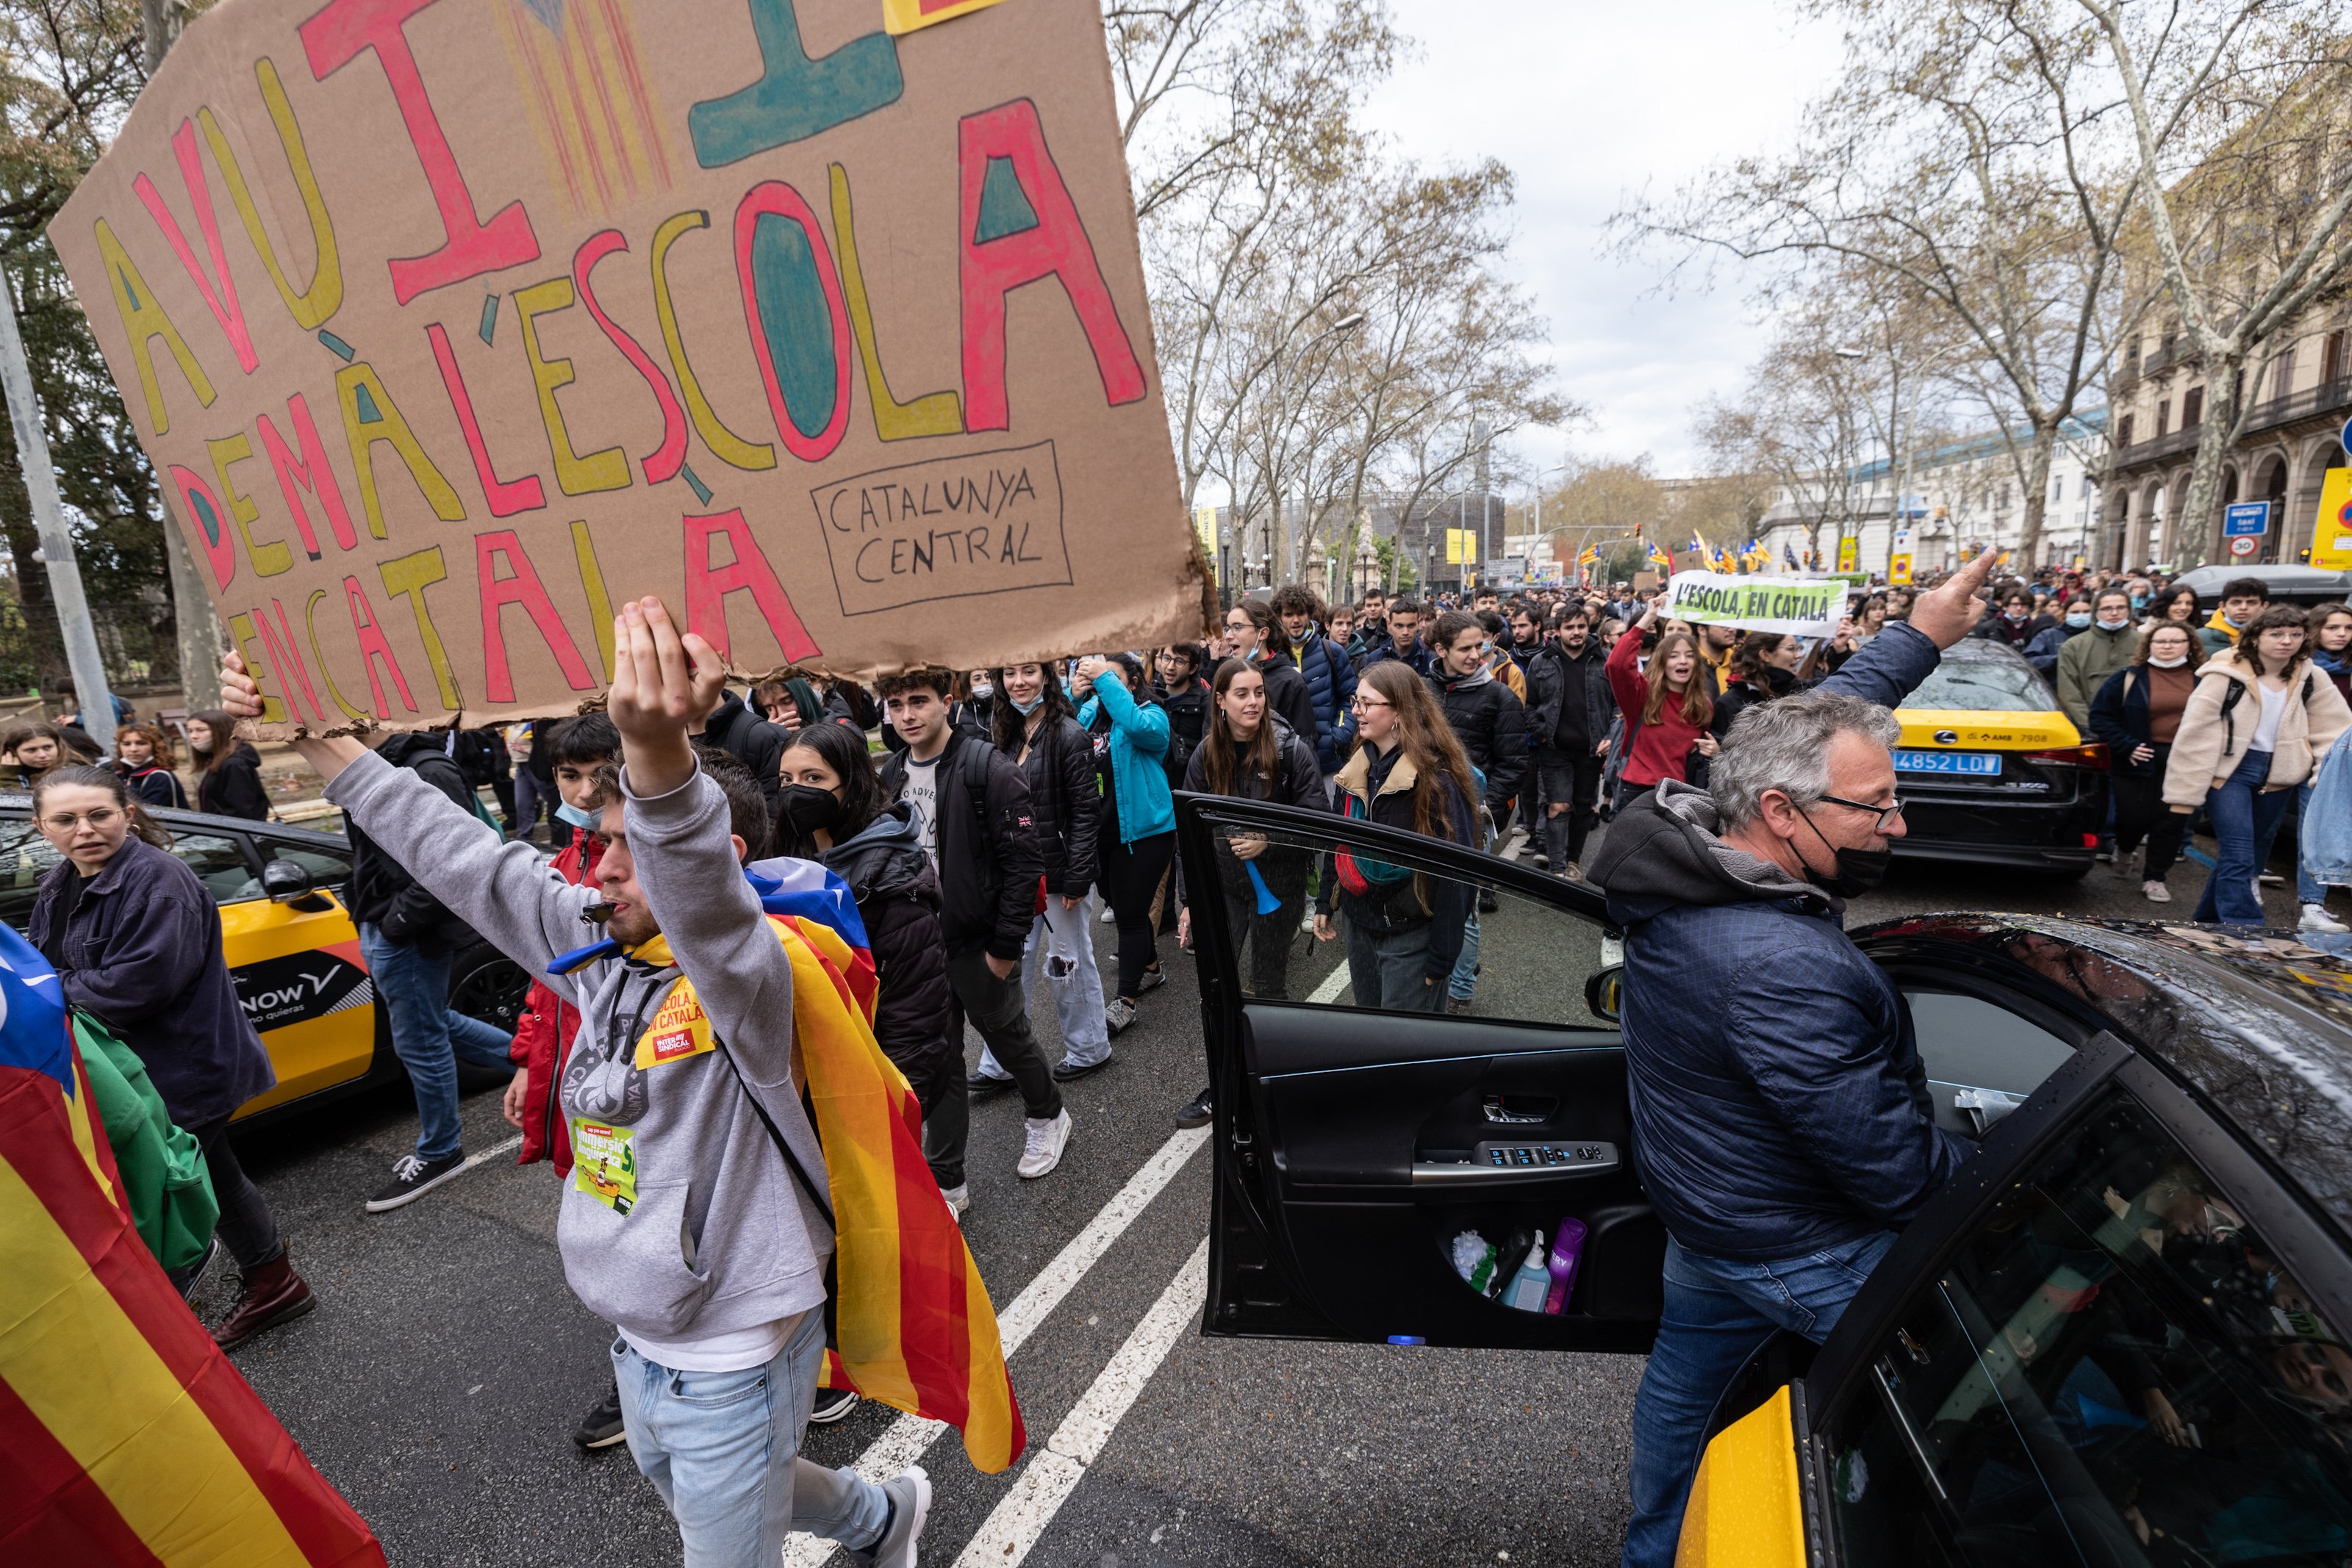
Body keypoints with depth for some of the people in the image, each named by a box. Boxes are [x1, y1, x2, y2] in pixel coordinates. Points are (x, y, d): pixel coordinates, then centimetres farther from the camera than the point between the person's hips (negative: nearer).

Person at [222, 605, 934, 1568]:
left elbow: (701, 902, -49)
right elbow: (467, 860, 1)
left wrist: (658, 751, -67)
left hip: (732, 1360, -9)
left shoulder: (744, 975, -27)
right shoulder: (602, 949, -4)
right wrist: (313, 736, -2)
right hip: (638, 1340, 9)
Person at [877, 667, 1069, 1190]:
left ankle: (1048, 1116, 44)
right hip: (918, 944, 5)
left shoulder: (990, 770, -15)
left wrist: (1005, 945, -16)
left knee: (1009, 1036, 16)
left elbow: (1023, 863, -16)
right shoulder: (890, 777, 4)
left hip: (979, 943, -5)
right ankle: (946, 1182, 26)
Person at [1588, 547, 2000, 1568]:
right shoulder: (1782, 969, -37)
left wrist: (1916, 637, 10)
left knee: (1683, 1379, 27)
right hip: (1806, 1254, -9)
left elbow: (1815, 727, 5)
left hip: (1699, 1204, 9)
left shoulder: (1688, 837, -12)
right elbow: (1893, 1170, -27)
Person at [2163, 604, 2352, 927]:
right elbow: (2194, 735, -13)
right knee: (2238, 855, -11)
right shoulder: (2225, 676, -12)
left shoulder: (2310, 678, 5)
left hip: (2277, 775, 6)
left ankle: (2208, 920, 27)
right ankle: (2244, 930, -7)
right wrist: (2185, 792, -13)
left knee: (2249, 852, 14)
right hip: (2230, 771, -6)